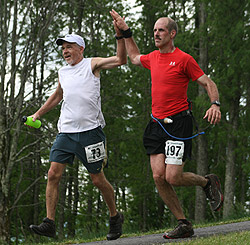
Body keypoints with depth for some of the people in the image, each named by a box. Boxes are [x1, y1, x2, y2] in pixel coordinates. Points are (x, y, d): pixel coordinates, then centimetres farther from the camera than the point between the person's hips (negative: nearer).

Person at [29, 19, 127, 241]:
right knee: (53, 174, -10)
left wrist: (120, 36, -20)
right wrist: (38, 114, 31)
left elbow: (120, 60, -10)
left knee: (98, 179, 1)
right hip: (66, 131, 5)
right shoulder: (63, 72, 17)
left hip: (90, 131, -5)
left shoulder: (92, 64, 2)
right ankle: (49, 224, -9)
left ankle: (115, 217, 23)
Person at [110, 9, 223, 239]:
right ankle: (184, 224, 4)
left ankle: (208, 182, 18)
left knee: (172, 177, -13)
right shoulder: (153, 58, 12)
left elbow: (208, 83, -6)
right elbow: (134, 57, 35)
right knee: (158, 177, -6)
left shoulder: (184, 59, -7)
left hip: (178, 123, -6)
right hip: (157, 124, 6)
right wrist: (126, 32, 30)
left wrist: (215, 104, -23)